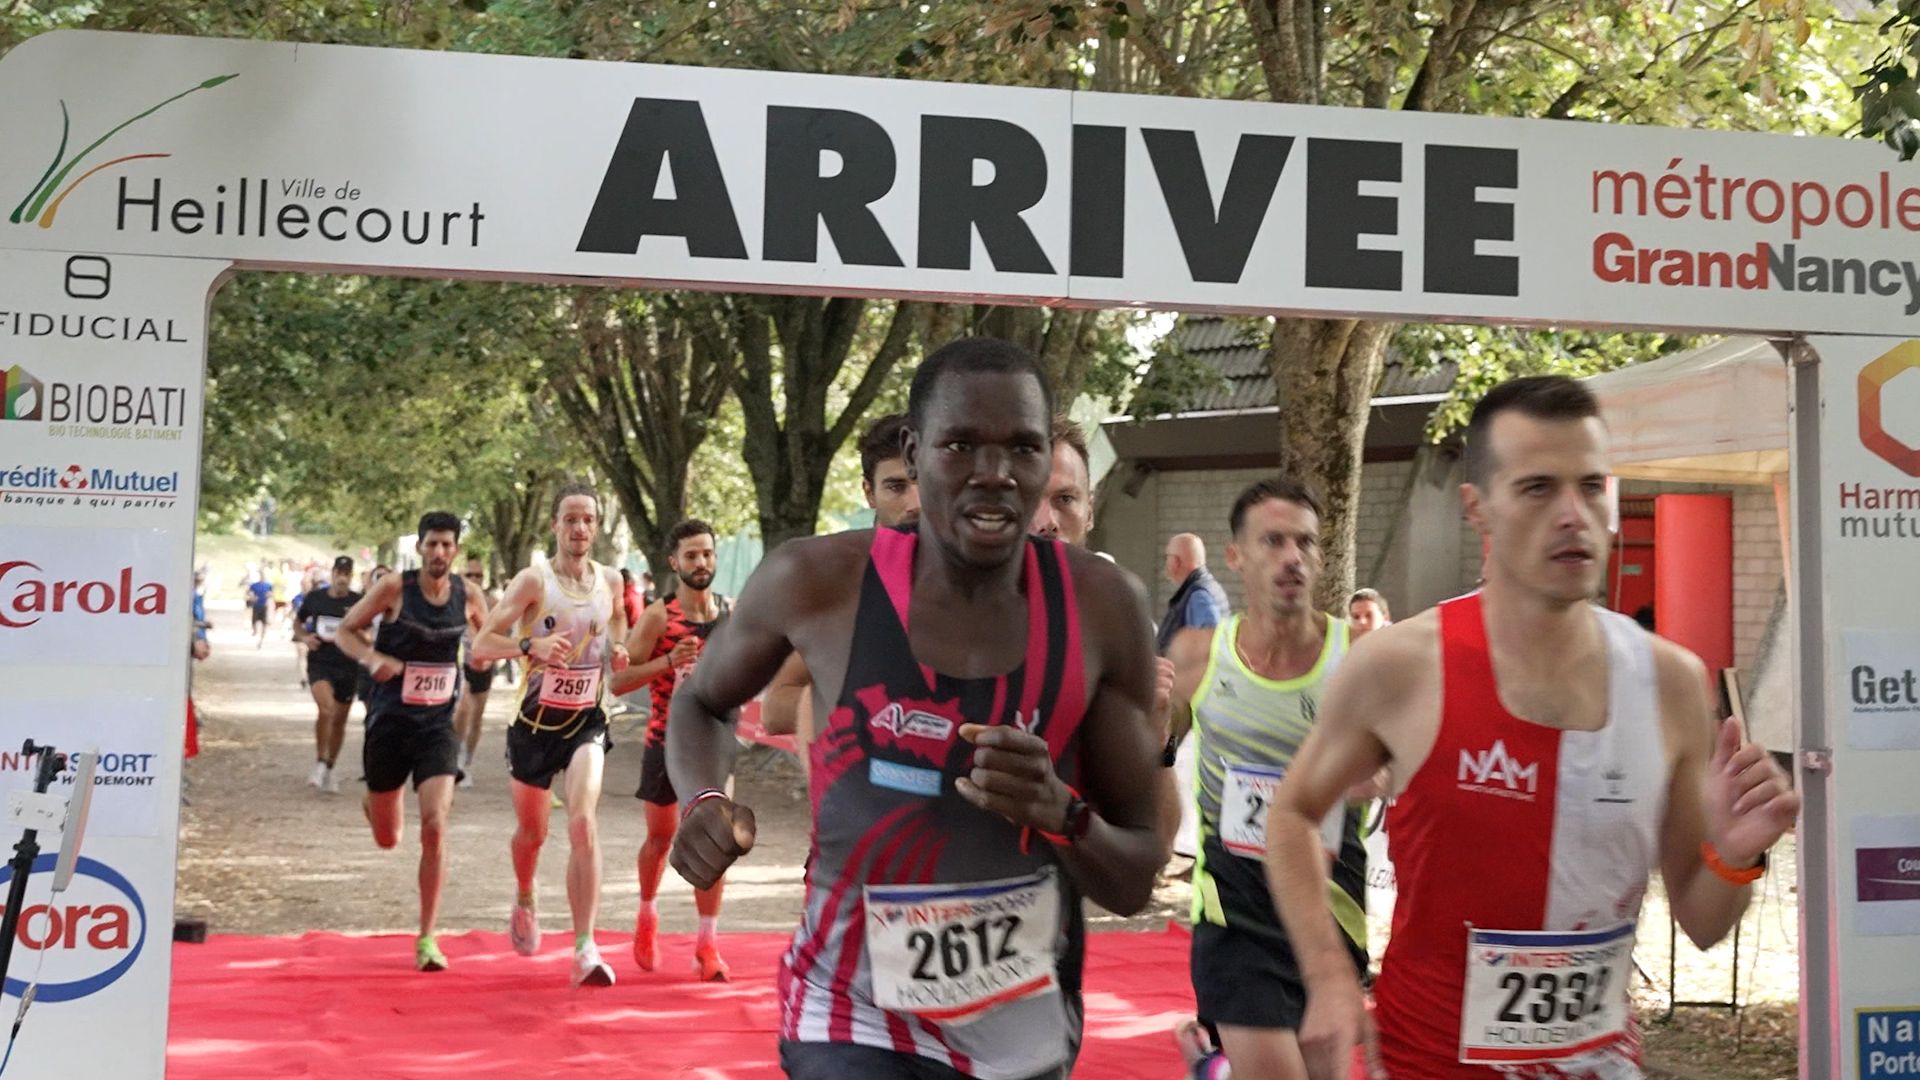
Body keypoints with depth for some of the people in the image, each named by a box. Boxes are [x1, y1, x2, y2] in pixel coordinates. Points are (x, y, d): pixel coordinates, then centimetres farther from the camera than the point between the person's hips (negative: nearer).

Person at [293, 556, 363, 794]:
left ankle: (329, 769, 28)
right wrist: (304, 637, -3)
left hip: (347, 666, 1)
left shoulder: (358, 602, -2)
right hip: (320, 662, -1)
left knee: (339, 720, 10)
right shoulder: (314, 598, 2)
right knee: (325, 709, -25)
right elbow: (298, 623, 17)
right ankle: (320, 763, -8)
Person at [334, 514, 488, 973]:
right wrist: (372, 659, -20)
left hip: (438, 724, 1)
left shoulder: (467, 596, -1)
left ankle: (427, 939, -6)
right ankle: (376, 799, 50)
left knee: (435, 827, -15)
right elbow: (345, 631, -1)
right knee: (387, 839, 10)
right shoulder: (394, 588, -10)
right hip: (389, 722, -1)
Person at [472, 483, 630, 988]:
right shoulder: (533, 580, -12)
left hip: (587, 722, 1)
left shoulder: (611, 580, 1)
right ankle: (524, 902, 48)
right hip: (536, 720, -1)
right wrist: (530, 645, -35)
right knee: (532, 830, 14)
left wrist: (618, 650, 2)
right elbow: (481, 646, -16)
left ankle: (585, 947, -17)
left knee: (583, 823, -18)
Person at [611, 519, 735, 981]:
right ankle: (647, 916, 39)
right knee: (660, 838, 13)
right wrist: (667, 661, -27)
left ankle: (707, 944, -1)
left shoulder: (733, 612, 1)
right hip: (666, 740, -2)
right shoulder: (657, 617, -10)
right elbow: (618, 682, -14)